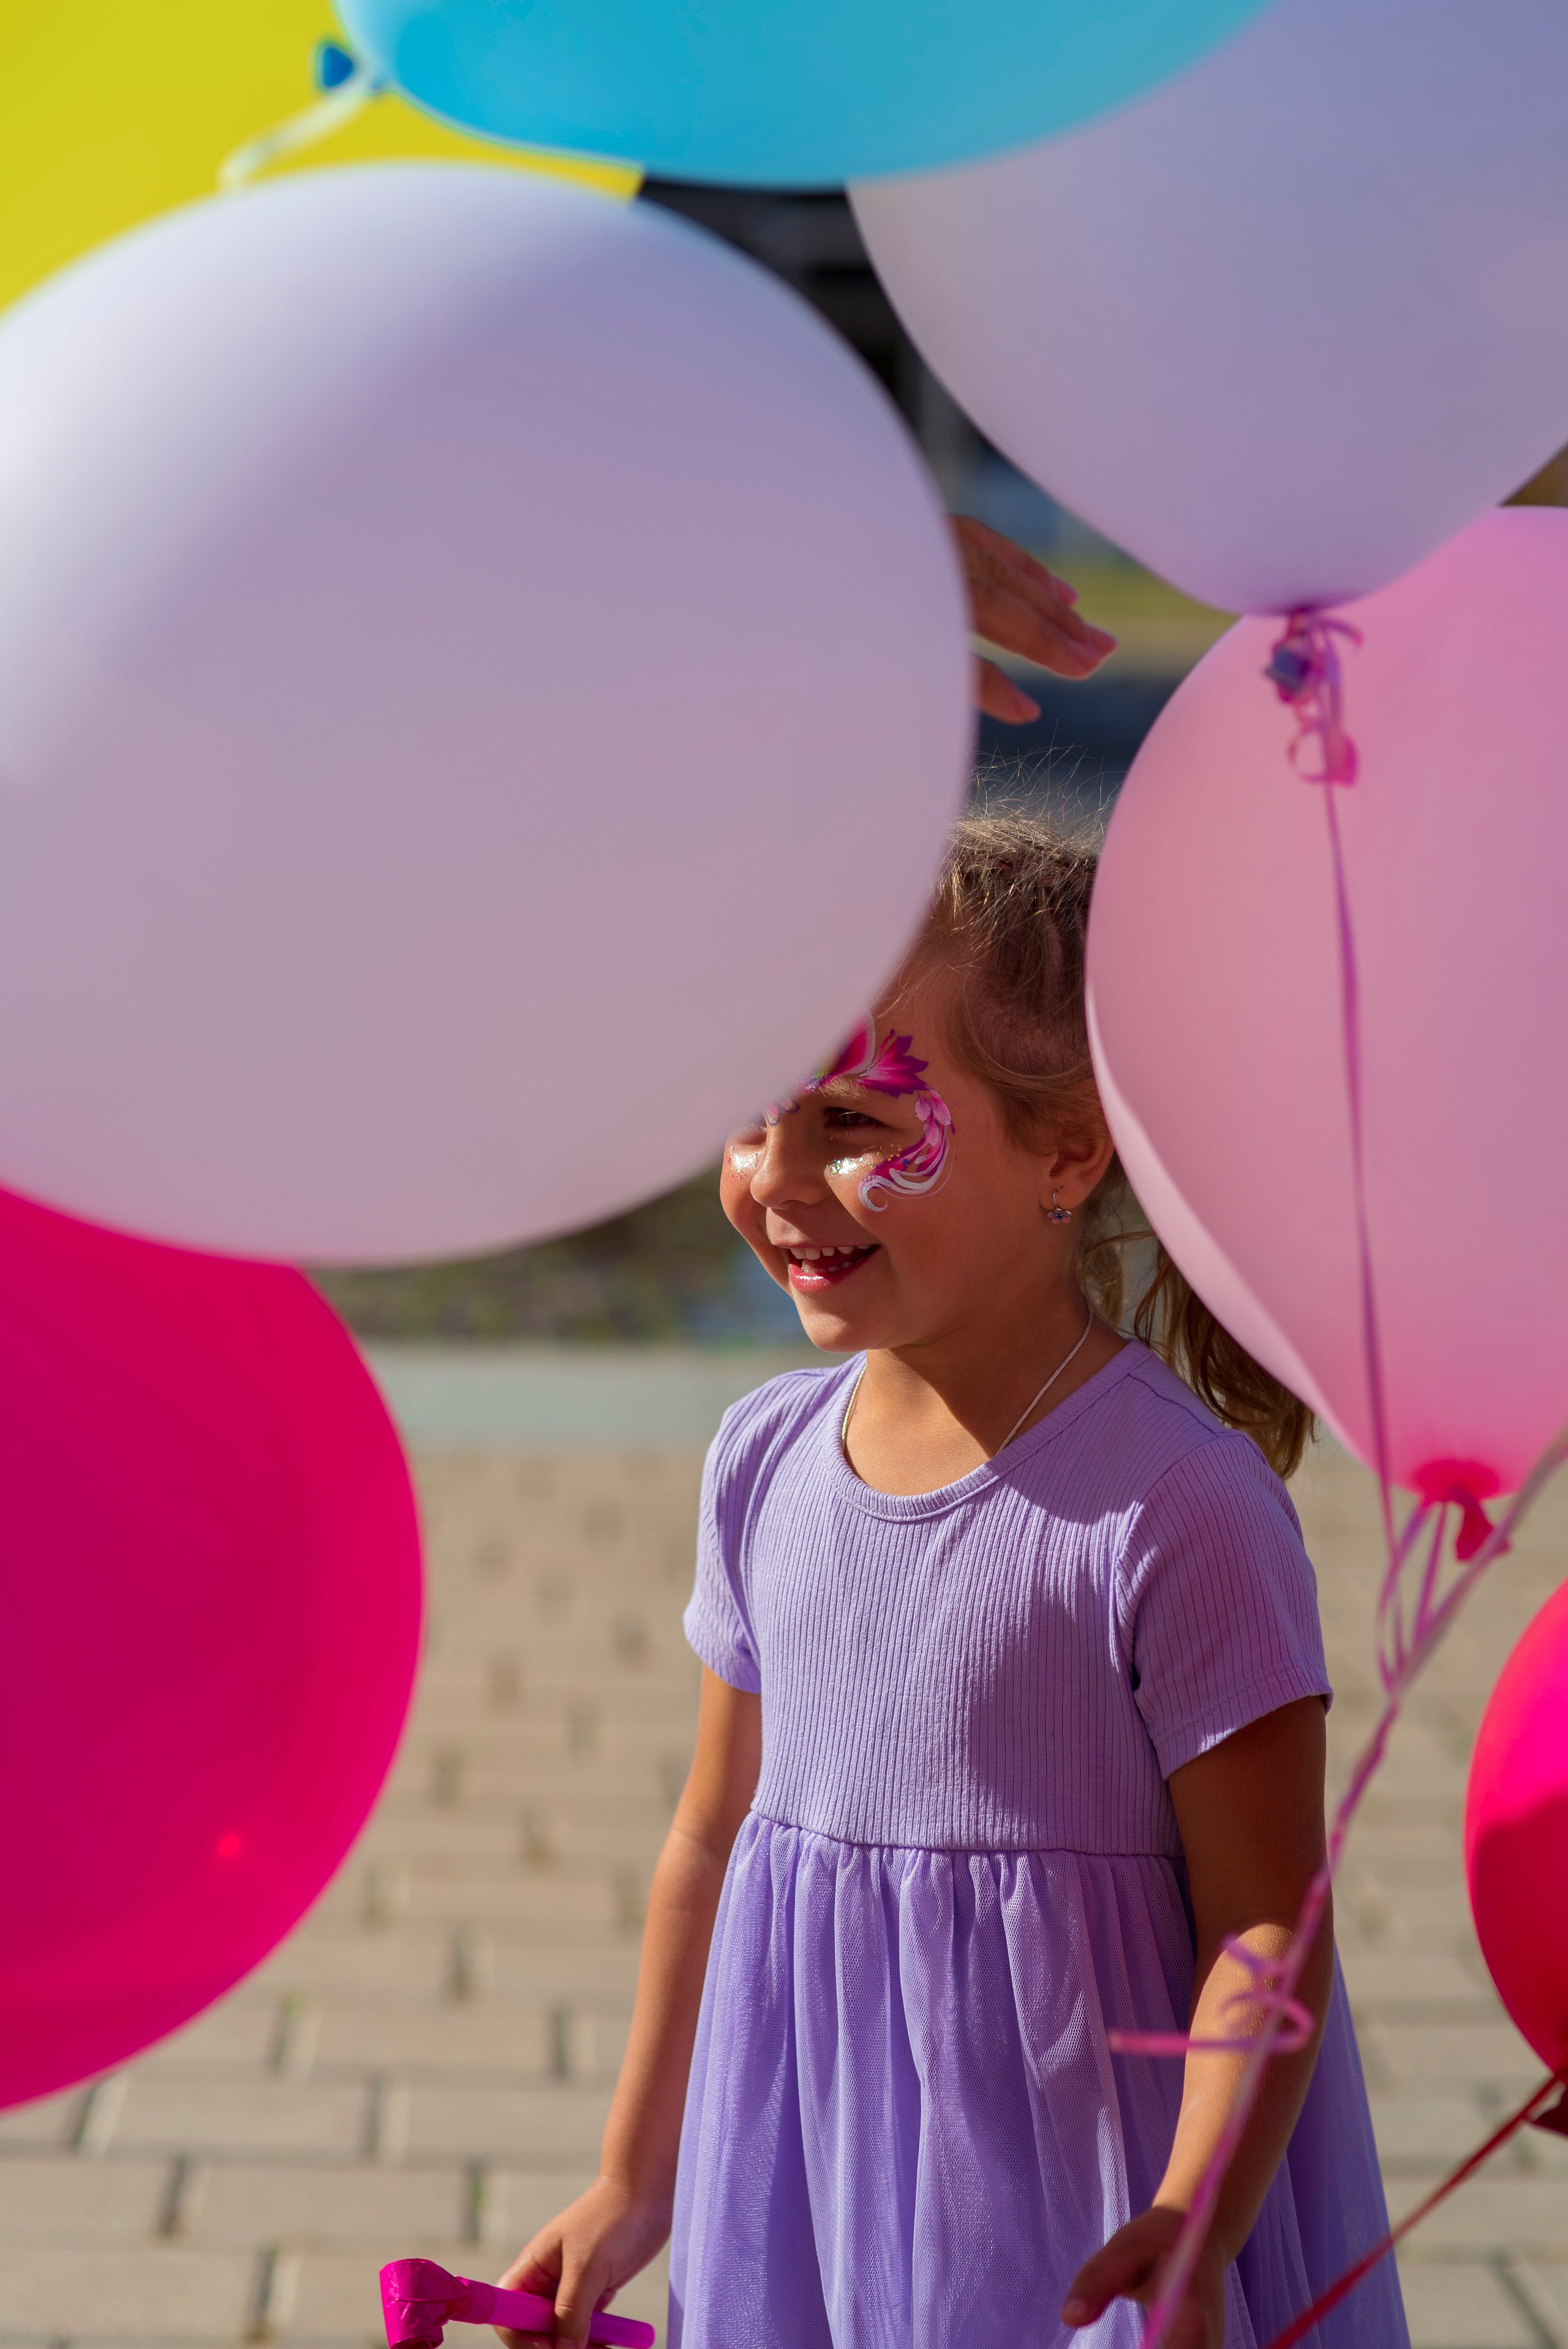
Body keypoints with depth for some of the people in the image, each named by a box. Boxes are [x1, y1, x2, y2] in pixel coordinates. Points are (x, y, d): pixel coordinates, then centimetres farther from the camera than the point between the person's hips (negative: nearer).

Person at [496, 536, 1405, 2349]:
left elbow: (1267, 1928, -14)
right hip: (810, 2180, 5)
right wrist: (633, 2182, 18)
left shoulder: (1177, 1503, -18)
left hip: (1086, 2197, -5)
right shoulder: (768, 1462, 1)